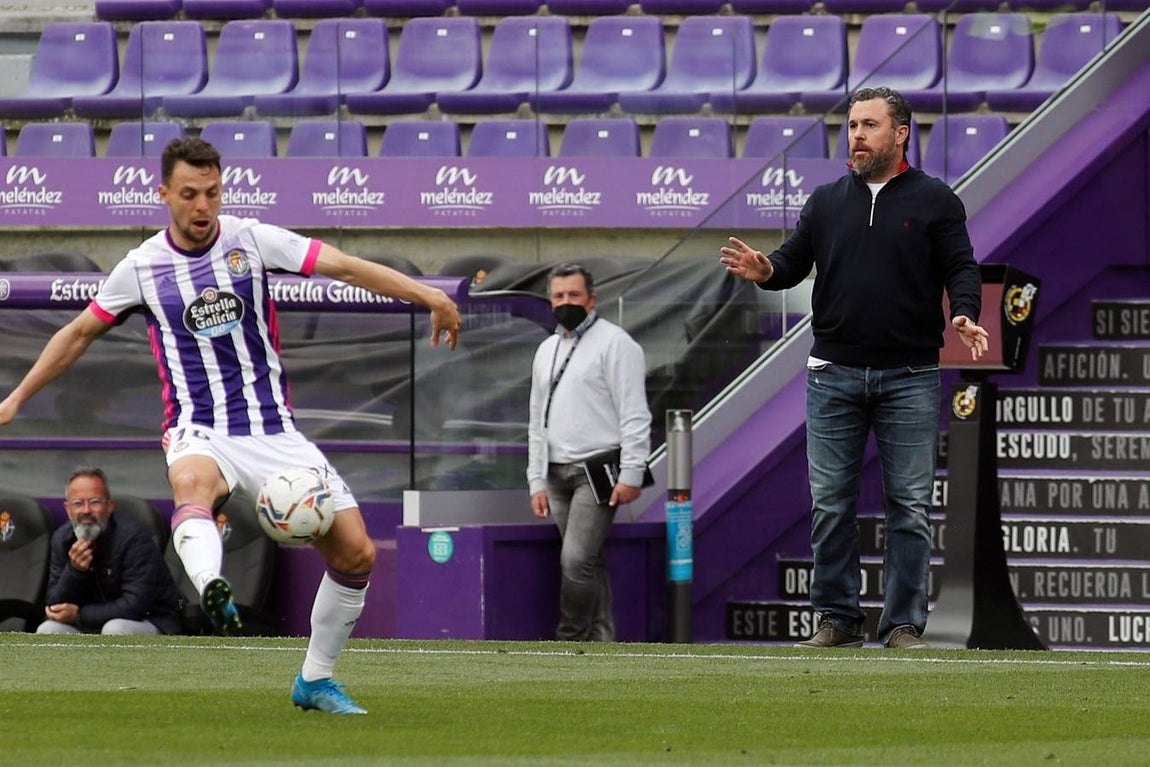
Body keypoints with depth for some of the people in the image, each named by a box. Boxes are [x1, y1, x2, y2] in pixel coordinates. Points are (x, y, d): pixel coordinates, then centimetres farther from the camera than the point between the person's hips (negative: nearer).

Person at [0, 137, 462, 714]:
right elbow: (79, 333, 16)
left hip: (272, 430, 2)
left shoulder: (252, 241, -1)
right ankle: (212, 590, -70)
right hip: (200, 433, -2)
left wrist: (428, 296, -19)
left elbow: (346, 266, -8)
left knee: (356, 554, -4)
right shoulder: (142, 268, 1)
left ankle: (315, 680, 15)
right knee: (192, 482, -41)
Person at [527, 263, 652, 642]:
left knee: (576, 559, -15)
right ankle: (602, 643, 6)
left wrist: (631, 475, -16)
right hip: (558, 475, 7)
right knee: (589, 565, 6)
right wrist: (537, 481, 15)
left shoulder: (613, 343, -4)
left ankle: (569, 641, -9)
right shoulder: (547, 350, 18)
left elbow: (634, 415, -10)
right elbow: (538, 423, 23)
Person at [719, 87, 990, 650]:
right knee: (830, 503, 2)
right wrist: (764, 270, -11)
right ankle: (836, 619, 10)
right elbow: (794, 261, 11)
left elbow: (961, 269, -1)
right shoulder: (827, 202, 12)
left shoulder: (934, 201, 3)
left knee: (909, 506, 0)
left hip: (910, 378, -3)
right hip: (835, 375, 3)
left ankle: (904, 625, 5)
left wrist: (965, 316, -20)